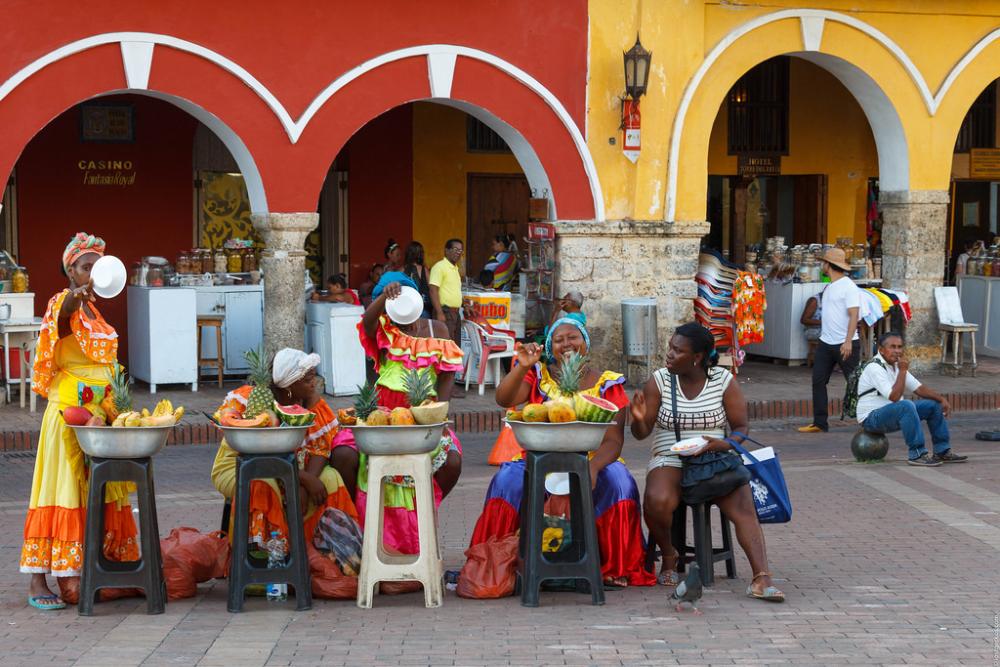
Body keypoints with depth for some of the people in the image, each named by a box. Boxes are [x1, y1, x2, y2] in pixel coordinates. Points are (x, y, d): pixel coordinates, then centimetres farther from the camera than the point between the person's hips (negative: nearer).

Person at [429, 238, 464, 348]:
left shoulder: (456, 268, 17)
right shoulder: (440, 267, -10)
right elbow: (433, 291, -18)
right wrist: (439, 313, -24)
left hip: (455, 313, 9)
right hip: (445, 312, -9)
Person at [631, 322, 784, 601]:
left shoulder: (724, 381, 0)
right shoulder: (659, 382, 1)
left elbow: (741, 428, 3)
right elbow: (642, 433, 2)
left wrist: (720, 445, -18)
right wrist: (638, 419, -22)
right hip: (670, 461, 0)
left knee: (743, 506, -29)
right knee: (657, 501, -32)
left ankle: (761, 578, -39)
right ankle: (669, 556, -2)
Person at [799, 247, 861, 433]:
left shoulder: (848, 287, -13)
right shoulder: (829, 287, 14)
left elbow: (854, 315, -20)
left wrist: (848, 341, -28)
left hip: (845, 345, -8)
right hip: (825, 342, 9)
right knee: (818, 381, 4)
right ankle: (820, 423, 8)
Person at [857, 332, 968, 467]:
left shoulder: (896, 365, 9)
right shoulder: (874, 367, -21)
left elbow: (919, 389, 11)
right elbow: (894, 397, -29)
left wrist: (941, 399, -3)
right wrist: (903, 371, -25)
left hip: (894, 413, 10)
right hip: (871, 419, -10)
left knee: (934, 404, 4)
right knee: (906, 405, -36)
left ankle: (942, 452, 9)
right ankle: (917, 455, -30)